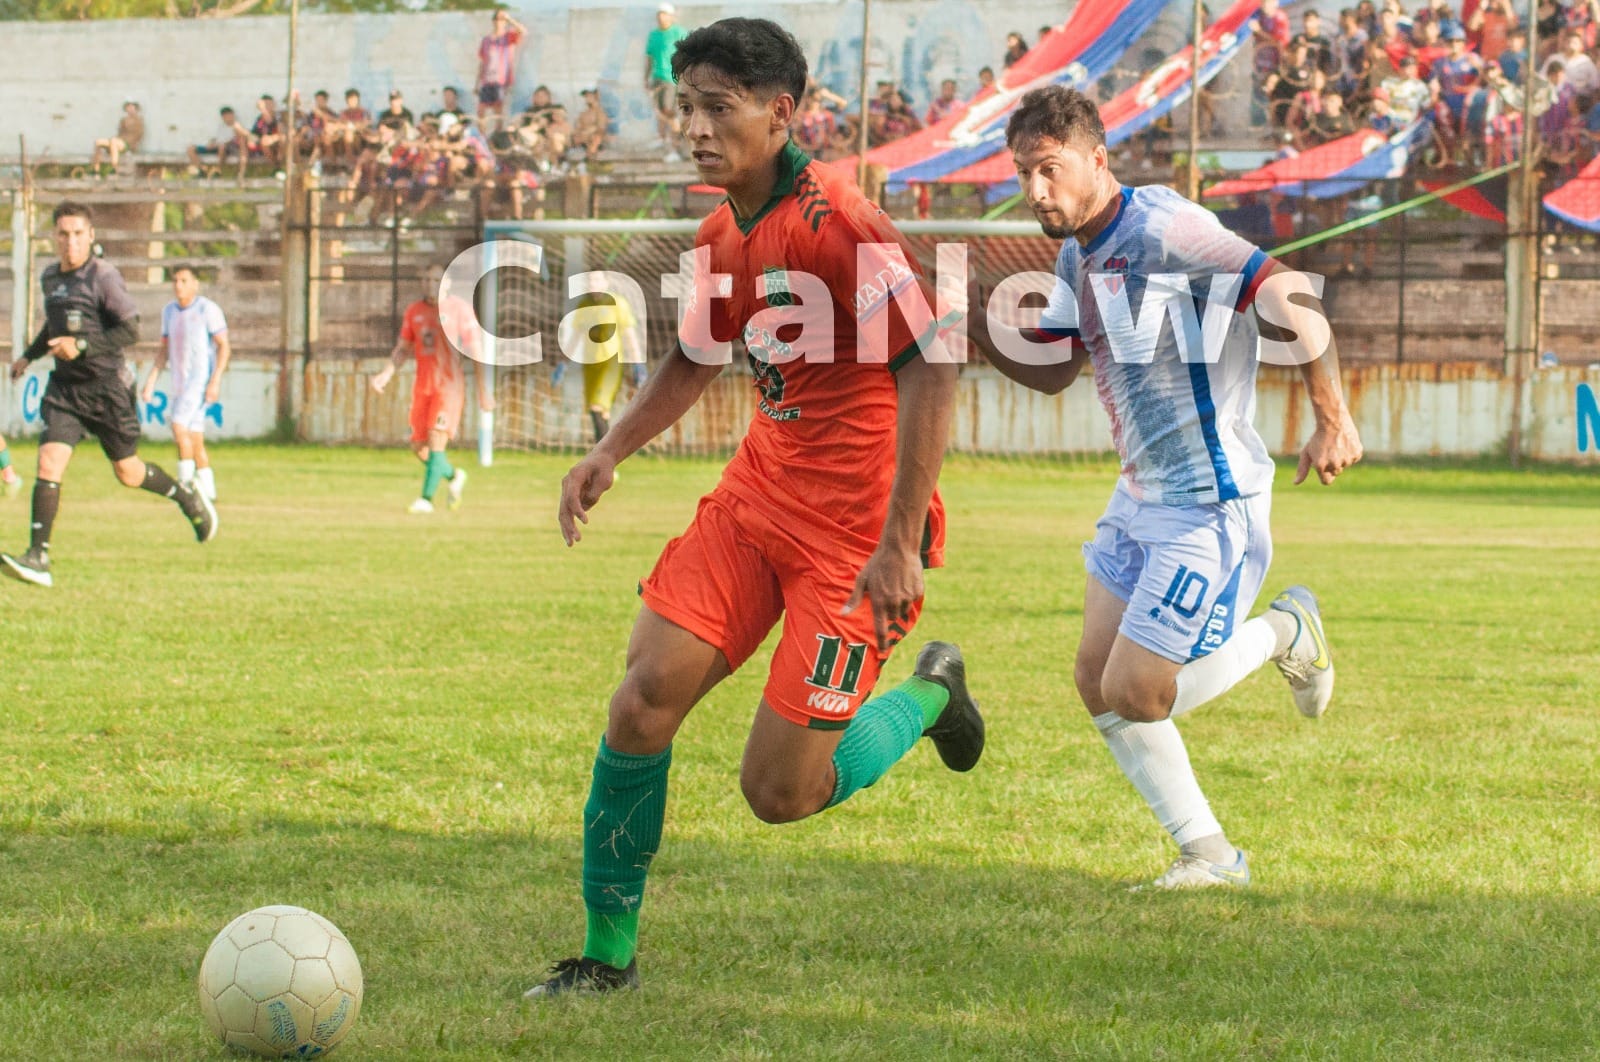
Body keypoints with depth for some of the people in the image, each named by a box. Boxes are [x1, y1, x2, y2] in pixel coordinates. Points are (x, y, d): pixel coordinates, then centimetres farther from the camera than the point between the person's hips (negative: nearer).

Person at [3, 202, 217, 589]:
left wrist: (81, 346, -24)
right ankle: (38, 558, -18)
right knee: (48, 463, -13)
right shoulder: (51, 277, 10)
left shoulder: (103, 277, -12)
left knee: (128, 473, 8)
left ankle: (188, 498, 37)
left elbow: (130, 330, -16)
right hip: (64, 387, 5)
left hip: (105, 386, -5)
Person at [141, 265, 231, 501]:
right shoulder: (169, 311, 12)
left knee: (179, 426, -20)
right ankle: (208, 490, 13)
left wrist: (215, 380, -18)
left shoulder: (207, 309, -8)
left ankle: (185, 480, -12)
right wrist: (151, 379, 10)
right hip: (181, 383, 7)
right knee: (194, 438, 7)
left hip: (201, 380, -7)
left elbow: (224, 346, -10)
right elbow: (165, 349, 19)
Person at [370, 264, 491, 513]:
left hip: (450, 385, -5)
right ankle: (454, 476, 30)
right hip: (423, 386, 5)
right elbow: (402, 349, 16)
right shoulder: (414, 311, 9)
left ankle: (426, 499, -13)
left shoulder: (459, 310, -3)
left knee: (436, 441, -15)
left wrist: (483, 392, -4)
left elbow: (475, 351, -2)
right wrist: (386, 374, -2)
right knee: (419, 447, 4)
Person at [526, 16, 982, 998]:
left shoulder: (835, 222, -19)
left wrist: (899, 543, -25)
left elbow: (932, 366, -23)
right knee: (646, 697, -9)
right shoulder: (721, 237, 7)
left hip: (856, 530, -7)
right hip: (758, 497, 7)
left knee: (778, 794, -6)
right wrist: (611, 454, 10)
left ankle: (930, 694, 23)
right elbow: (697, 360, 25)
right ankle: (608, 953, 4)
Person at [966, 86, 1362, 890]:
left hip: (1211, 504, -10)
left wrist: (1332, 420, -25)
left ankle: (1282, 633, 17)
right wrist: (966, 321, 1)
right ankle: (1208, 853, 17)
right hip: (1143, 495, 10)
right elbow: (1050, 371, 16)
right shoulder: (1078, 252, 8)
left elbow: (1295, 311, -24)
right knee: (1097, 682, 8)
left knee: (1134, 695, -8)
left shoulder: (1161, 231, -22)